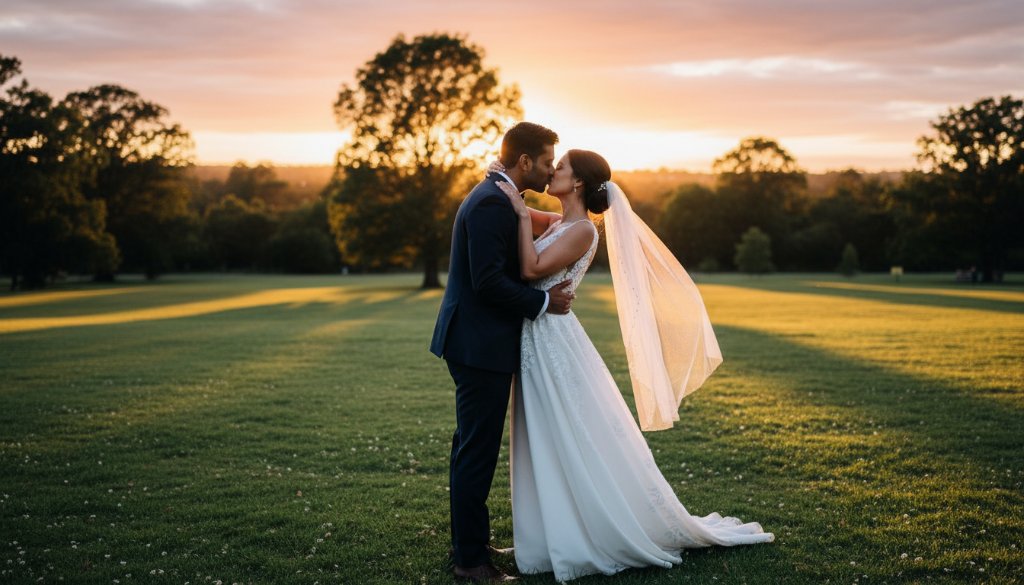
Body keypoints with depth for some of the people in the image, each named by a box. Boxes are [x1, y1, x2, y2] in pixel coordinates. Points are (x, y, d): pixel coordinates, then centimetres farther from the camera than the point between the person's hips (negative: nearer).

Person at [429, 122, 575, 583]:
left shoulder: (494, 197, 15)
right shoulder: (492, 204, -18)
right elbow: (488, 281, -24)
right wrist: (543, 301, -15)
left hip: (478, 344, 11)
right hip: (482, 347, -11)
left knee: (471, 448, 17)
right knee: (477, 452, -3)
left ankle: (466, 544, 29)